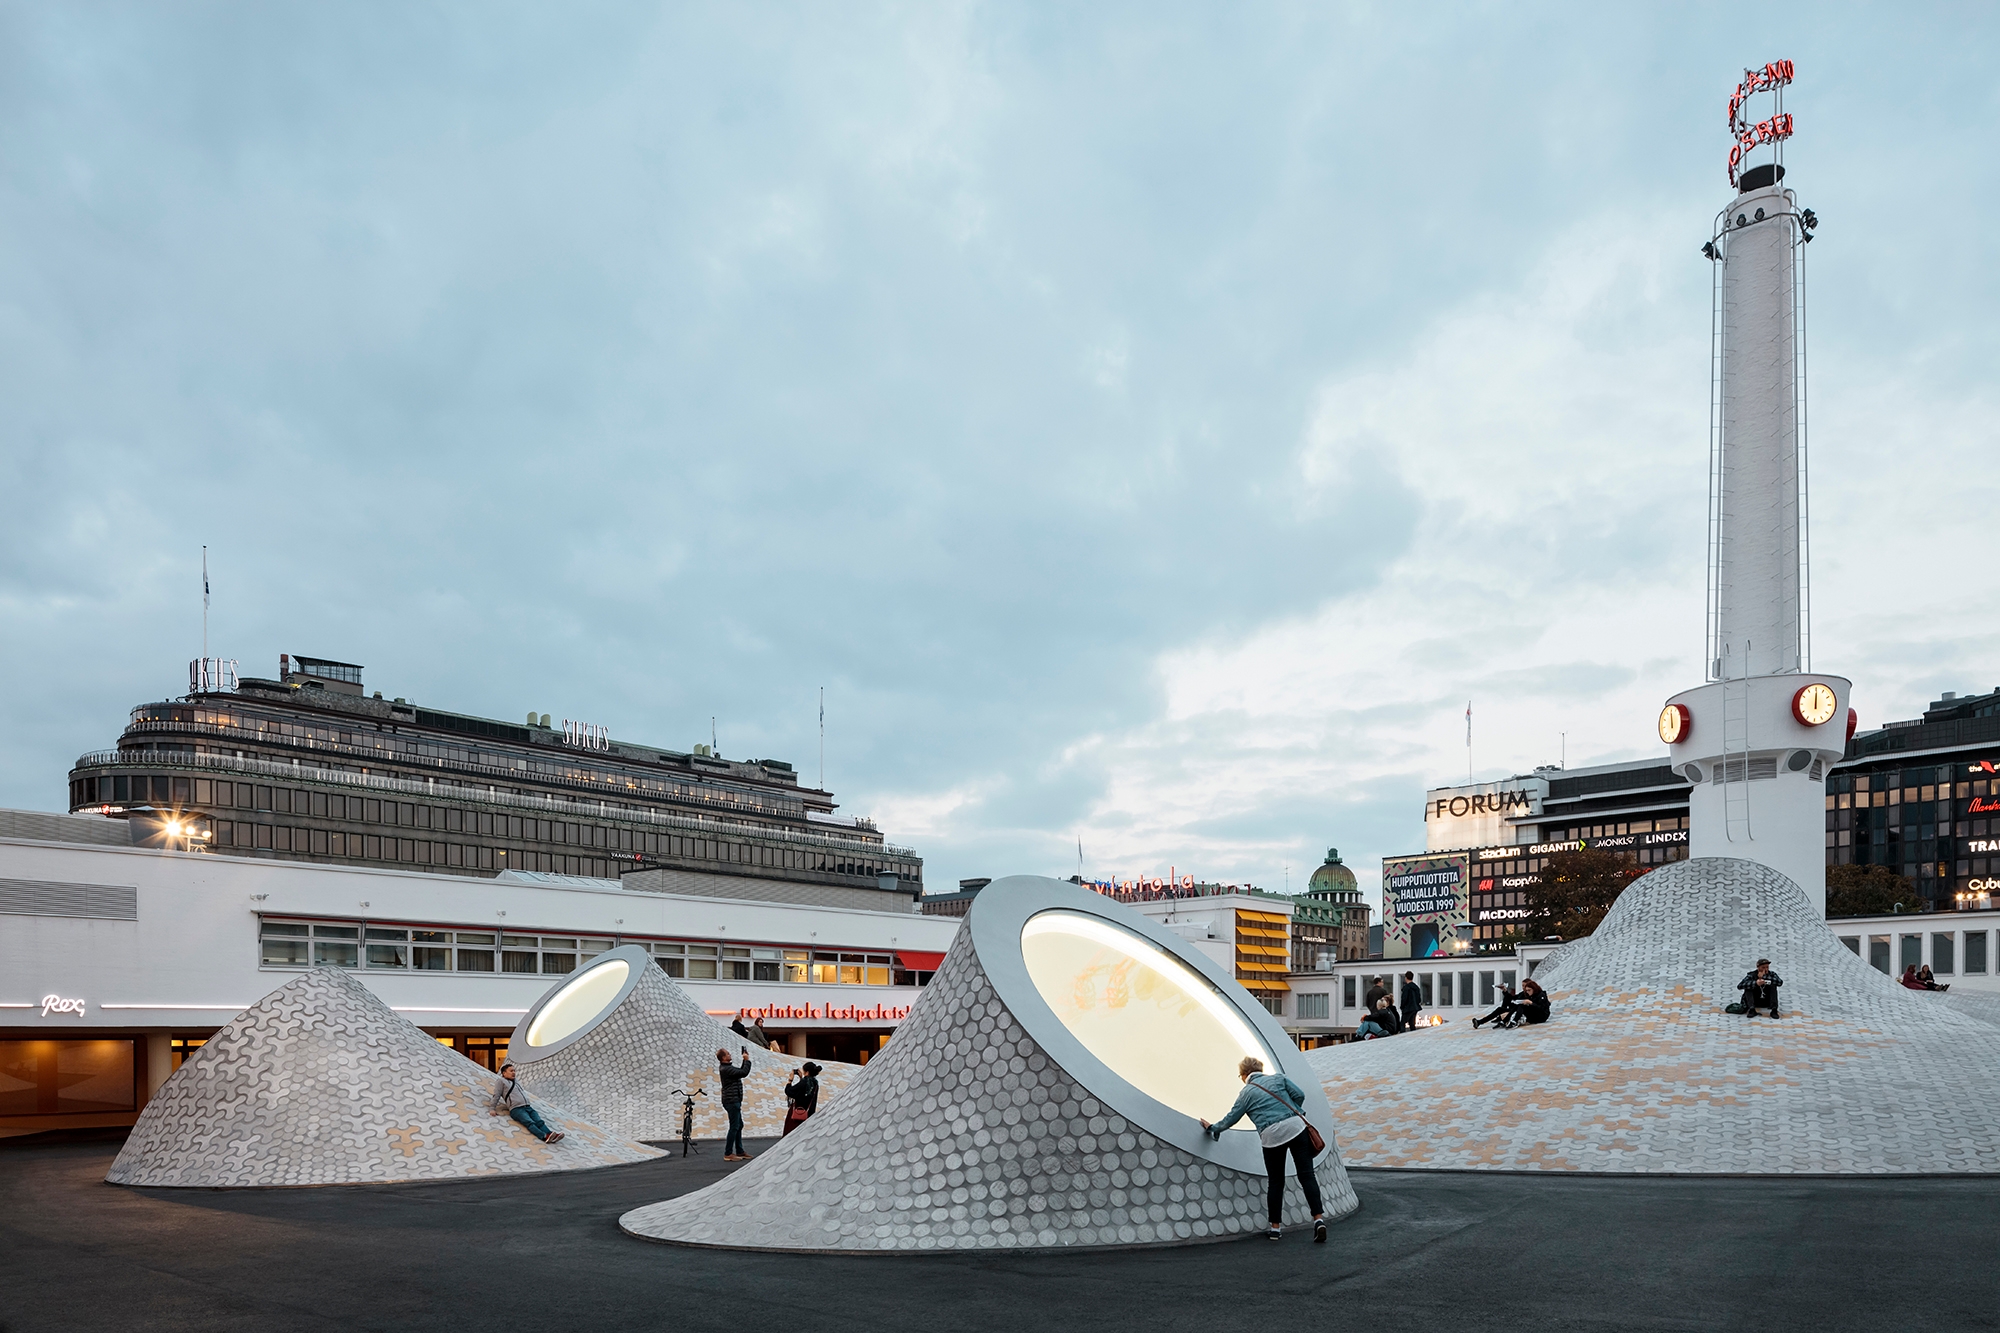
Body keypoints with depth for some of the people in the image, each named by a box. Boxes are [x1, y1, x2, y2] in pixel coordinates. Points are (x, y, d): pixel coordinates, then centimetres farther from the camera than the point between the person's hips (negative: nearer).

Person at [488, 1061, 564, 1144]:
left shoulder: (516, 1081, 30)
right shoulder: (502, 1082, 10)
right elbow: (496, 1096, 6)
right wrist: (493, 1109, -3)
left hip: (528, 1107, 7)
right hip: (516, 1109, -7)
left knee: (539, 1121, -19)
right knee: (530, 1123, -29)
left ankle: (550, 1135, -41)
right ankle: (545, 1137, -51)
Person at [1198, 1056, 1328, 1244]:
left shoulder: (1246, 1093, 11)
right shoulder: (1278, 1078, 16)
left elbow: (1231, 1118, 14)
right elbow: (1299, 1095, 8)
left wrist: (1212, 1128, 29)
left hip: (1271, 1135, -1)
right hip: (1296, 1127, 1)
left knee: (1276, 1182, 11)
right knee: (1306, 1174, -1)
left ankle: (1275, 1228, 15)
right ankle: (1318, 1218, -15)